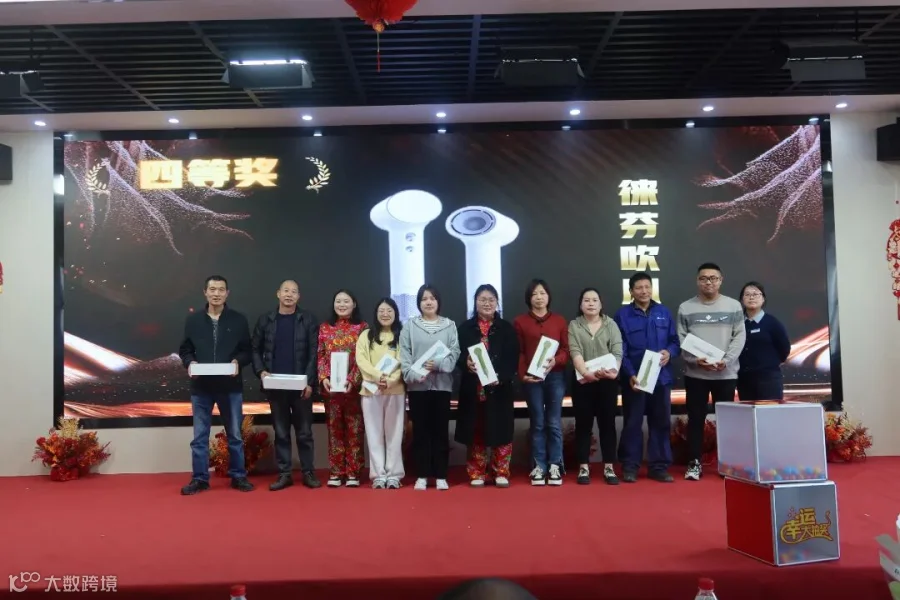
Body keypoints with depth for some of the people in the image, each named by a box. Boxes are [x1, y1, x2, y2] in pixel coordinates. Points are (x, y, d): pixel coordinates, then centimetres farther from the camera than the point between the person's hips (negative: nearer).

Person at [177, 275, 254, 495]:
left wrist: (238, 361, -16)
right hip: (201, 386, 1)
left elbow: (247, 351, 3)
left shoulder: (239, 320, 1)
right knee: (199, 436, 7)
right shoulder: (193, 320, 4)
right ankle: (199, 478, 19)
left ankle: (238, 476, 20)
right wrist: (190, 362, -12)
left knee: (235, 434, 8)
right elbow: (184, 349, 8)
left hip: (231, 386, -1)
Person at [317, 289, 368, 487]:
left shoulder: (362, 327, 4)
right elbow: (320, 356, 7)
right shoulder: (325, 328, 11)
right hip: (330, 386, 2)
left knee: (354, 429, 2)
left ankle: (353, 473, 8)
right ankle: (336, 472, 12)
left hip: (354, 386, -2)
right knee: (334, 429, 5)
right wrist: (323, 378, -9)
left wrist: (352, 380, -14)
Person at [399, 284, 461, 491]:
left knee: (441, 430, 4)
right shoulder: (410, 326, 6)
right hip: (417, 385, 0)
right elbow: (404, 355, -1)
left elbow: (455, 352, 0)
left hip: (442, 384, 0)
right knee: (420, 431, 4)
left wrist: (438, 364, -17)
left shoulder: (449, 325, 8)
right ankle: (422, 475, 13)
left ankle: (440, 475, 12)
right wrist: (414, 374, -16)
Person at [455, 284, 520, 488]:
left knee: (501, 430, 3)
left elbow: (513, 359, -2)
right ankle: (477, 473, 15)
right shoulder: (465, 328, 7)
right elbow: (458, 355, 0)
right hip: (473, 388, 0)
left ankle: (501, 473, 15)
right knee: (476, 431, 5)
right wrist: (467, 363, -23)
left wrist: (500, 377, -18)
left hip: (501, 388, 0)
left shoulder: (507, 328, 5)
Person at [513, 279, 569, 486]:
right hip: (532, 378, -1)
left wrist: (556, 360, -15)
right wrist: (522, 374, -12)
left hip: (556, 377, 1)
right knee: (537, 423, 3)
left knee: (554, 423, 2)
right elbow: (518, 352, 1)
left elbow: (567, 349, 5)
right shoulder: (520, 321, 4)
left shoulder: (559, 321, 9)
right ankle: (539, 467, 10)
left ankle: (555, 466, 11)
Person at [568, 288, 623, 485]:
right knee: (583, 424, 4)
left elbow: (617, 352, -3)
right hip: (582, 381, 0)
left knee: (607, 423, 5)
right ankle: (583, 467, 12)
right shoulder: (574, 325, 5)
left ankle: (609, 467, 14)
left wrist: (614, 371, -22)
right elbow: (575, 352, -8)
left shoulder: (611, 324, 7)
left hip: (607, 381, 1)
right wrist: (586, 372, -24)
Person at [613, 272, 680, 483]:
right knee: (632, 423, 3)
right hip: (634, 378, -3)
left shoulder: (664, 312, 10)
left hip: (661, 377, 3)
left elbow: (675, 340, 10)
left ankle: (659, 467, 17)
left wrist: (669, 352, -13)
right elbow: (620, 350, -6)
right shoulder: (622, 315, -1)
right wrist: (630, 375, -18)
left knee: (661, 422, 8)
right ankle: (630, 467, 12)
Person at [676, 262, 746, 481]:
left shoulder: (734, 306, 4)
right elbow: (681, 340, -1)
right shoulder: (686, 308, 3)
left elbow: (739, 336, 0)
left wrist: (726, 360, -14)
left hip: (726, 373, 0)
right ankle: (694, 463, 12)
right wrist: (695, 360, -15)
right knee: (696, 419, 4)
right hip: (695, 373, 0)